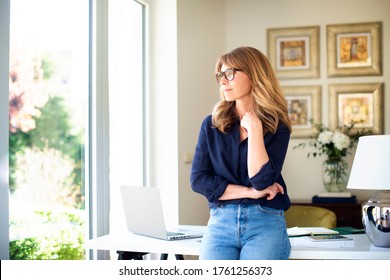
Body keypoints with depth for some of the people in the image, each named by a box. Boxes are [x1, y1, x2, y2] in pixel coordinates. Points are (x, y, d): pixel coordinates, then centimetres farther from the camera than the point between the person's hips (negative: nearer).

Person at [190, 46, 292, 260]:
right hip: (220, 221, 2)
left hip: (265, 222, -1)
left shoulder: (277, 127, 2)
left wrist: (254, 129, -10)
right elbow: (198, 179, 1)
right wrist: (248, 192, -7)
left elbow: (263, 181, -11)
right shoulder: (211, 124, 9)